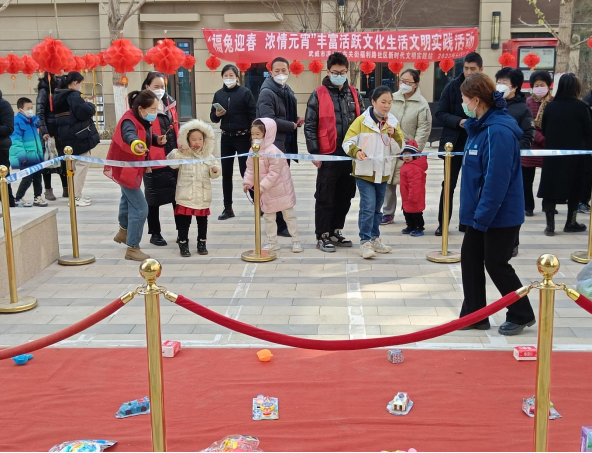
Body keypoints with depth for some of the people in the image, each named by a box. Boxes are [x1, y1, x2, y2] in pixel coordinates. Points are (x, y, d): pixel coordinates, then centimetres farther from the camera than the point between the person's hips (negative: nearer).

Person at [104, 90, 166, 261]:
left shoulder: (143, 120, -6)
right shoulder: (129, 121, -32)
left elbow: (146, 136, 9)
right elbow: (129, 134, -55)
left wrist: (157, 139, -14)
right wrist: (135, 143, -79)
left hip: (132, 166, 10)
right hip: (125, 168, -10)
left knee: (128, 199, 31)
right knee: (140, 208, -11)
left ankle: (124, 231, 55)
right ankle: (132, 249, -1)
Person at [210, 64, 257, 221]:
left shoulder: (245, 92, -5)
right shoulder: (218, 94, 7)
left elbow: (253, 115, -7)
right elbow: (213, 118, 12)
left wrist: (253, 136, -13)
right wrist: (217, 115, -11)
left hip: (242, 137, -4)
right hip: (226, 138, 4)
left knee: (245, 171, -3)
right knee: (226, 173, 6)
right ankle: (228, 208, 13)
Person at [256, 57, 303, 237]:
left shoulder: (288, 92, 15)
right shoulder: (267, 93, -12)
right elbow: (269, 121, -23)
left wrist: (297, 120, 3)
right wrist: (293, 125, -12)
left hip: (287, 144, 9)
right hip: (273, 146, -9)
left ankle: (281, 222, 24)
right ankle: (279, 225, 3)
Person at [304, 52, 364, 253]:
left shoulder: (355, 94, 10)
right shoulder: (318, 95, -3)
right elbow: (309, 126, -4)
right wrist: (314, 153, -9)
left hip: (350, 155, 4)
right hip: (328, 156, -4)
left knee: (345, 197, 11)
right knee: (325, 198, 1)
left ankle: (335, 232, 24)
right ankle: (322, 236, 11)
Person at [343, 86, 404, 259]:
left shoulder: (393, 122, 4)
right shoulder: (362, 120, -8)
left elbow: (398, 149, 1)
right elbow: (348, 142, -9)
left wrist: (394, 134, -16)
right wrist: (356, 151, -28)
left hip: (383, 172, 5)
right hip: (364, 171, -5)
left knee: (377, 207, 15)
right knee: (368, 206, -11)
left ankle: (375, 238, 26)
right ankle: (365, 242, -6)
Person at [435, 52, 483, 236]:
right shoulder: (452, 86, -3)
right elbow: (440, 113, -4)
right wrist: (459, 121, -19)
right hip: (454, 143, 0)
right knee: (448, 185, 6)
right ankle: (443, 223, 15)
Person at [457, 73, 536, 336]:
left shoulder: (498, 131, -23)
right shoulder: (481, 126, 9)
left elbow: (497, 179, -26)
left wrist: (482, 216, -22)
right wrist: (475, 213, 14)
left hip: (500, 215, -9)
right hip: (481, 213, 9)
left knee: (496, 264, 2)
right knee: (470, 258, 11)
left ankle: (522, 315, 21)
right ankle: (474, 315, 21)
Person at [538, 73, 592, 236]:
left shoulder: (550, 106, -1)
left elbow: (544, 130, 6)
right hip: (575, 154, -2)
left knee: (551, 187, 6)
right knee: (574, 188, 12)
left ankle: (550, 224, 3)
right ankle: (571, 223, 19)